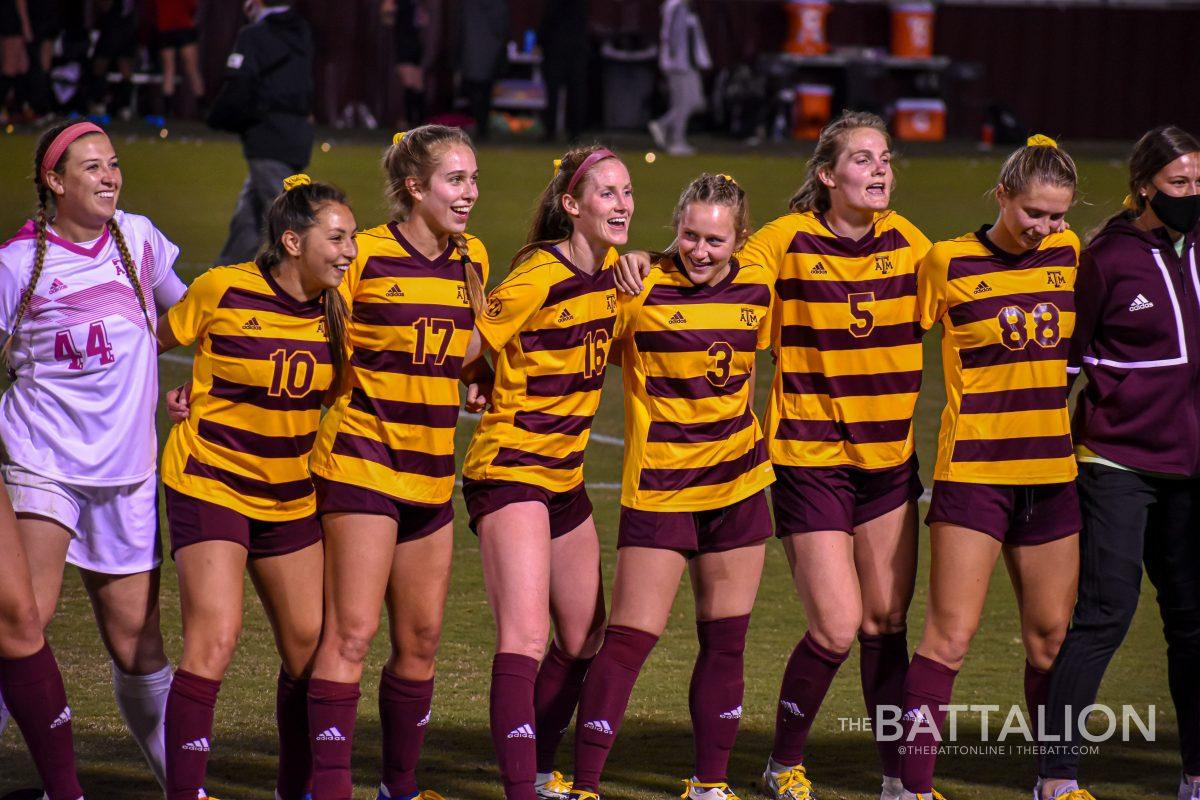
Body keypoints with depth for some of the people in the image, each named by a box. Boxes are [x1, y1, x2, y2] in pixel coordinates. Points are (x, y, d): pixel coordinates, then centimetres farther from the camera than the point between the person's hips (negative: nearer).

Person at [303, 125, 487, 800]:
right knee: (353, 630, -12)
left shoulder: (472, 258, 10)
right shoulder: (365, 256, -9)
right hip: (364, 461, -6)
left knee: (422, 640, 11)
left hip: (431, 475, 6)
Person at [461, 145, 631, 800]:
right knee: (525, 640, -20)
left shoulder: (610, 268, 6)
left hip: (566, 476, 9)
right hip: (511, 470, -9)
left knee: (584, 641, 17)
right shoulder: (538, 277, -19)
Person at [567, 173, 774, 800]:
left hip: (739, 488, 5)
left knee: (726, 641, 8)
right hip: (659, 489, -5)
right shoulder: (641, 290, -10)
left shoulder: (757, 290, 3)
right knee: (630, 638, -9)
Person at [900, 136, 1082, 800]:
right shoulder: (949, 263, -6)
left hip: (1050, 471, 5)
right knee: (950, 633, -9)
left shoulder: (1067, 254, 7)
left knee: (1051, 635, 11)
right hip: (973, 470, -5)